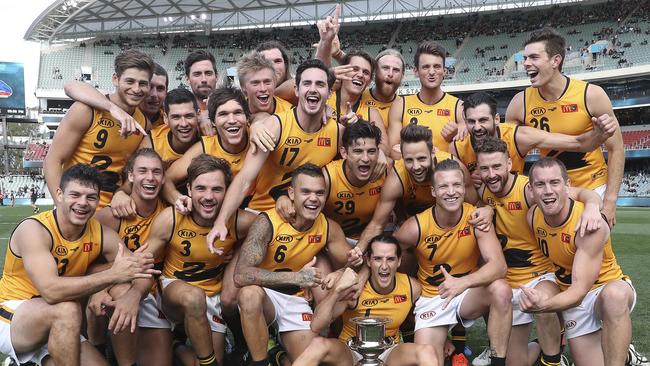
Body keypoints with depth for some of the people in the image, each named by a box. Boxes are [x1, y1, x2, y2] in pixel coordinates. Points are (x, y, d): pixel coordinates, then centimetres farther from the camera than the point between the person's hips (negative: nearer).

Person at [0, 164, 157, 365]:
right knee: (67, 309, -31)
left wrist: (132, 296, -30)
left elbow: (142, 273, -7)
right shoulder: (33, 229, -22)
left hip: (59, 329, 6)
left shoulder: (101, 234, -7)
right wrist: (113, 274, -36)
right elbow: (51, 291, -35)